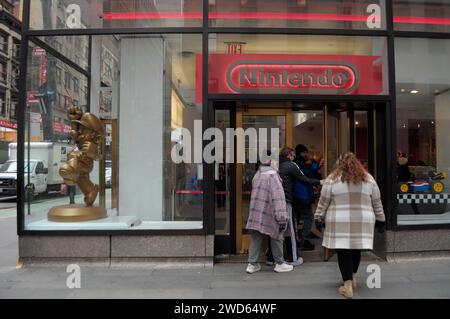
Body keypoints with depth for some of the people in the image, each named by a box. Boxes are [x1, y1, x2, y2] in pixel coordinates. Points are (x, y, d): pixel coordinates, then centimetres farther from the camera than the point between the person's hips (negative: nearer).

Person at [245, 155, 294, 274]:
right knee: (277, 238, 10)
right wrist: (282, 219, -19)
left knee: (256, 239, 12)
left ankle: (252, 264, 16)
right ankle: (279, 264, 23)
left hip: (255, 214, 7)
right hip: (268, 215, -6)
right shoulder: (272, 176, -15)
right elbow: (278, 198, -20)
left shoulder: (257, 175, 9)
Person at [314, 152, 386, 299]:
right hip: (362, 222, 4)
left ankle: (348, 286, 3)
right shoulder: (368, 178, 8)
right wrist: (380, 220, 19)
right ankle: (353, 278, 34)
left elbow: (323, 202, -1)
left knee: (343, 252, 3)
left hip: (340, 222, -3)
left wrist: (319, 218, 8)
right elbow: (377, 203, 11)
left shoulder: (332, 179, -2)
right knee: (356, 249, 19)